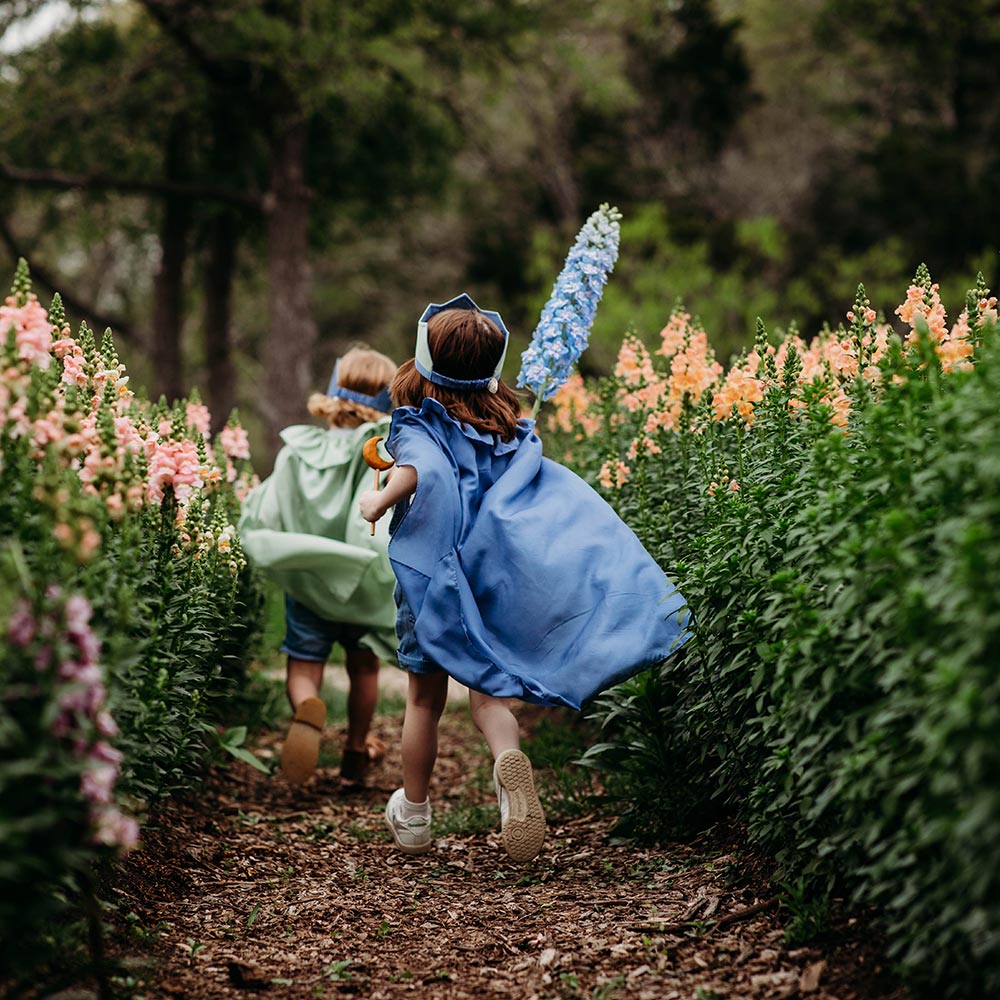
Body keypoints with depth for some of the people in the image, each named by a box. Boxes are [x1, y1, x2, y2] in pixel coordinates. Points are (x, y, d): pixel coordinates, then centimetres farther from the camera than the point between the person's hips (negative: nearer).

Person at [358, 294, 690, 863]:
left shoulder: (420, 427, -10)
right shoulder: (513, 432, 4)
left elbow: (420, 470, -32)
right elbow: (565, 495, 1)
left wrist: (378, 503, -19)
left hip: (434, 576, -3)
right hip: (495, 576, 3)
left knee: (426, 699, 11)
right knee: (487, 687, 10)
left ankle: (413, 817, 25)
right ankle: (509, 755, -24)